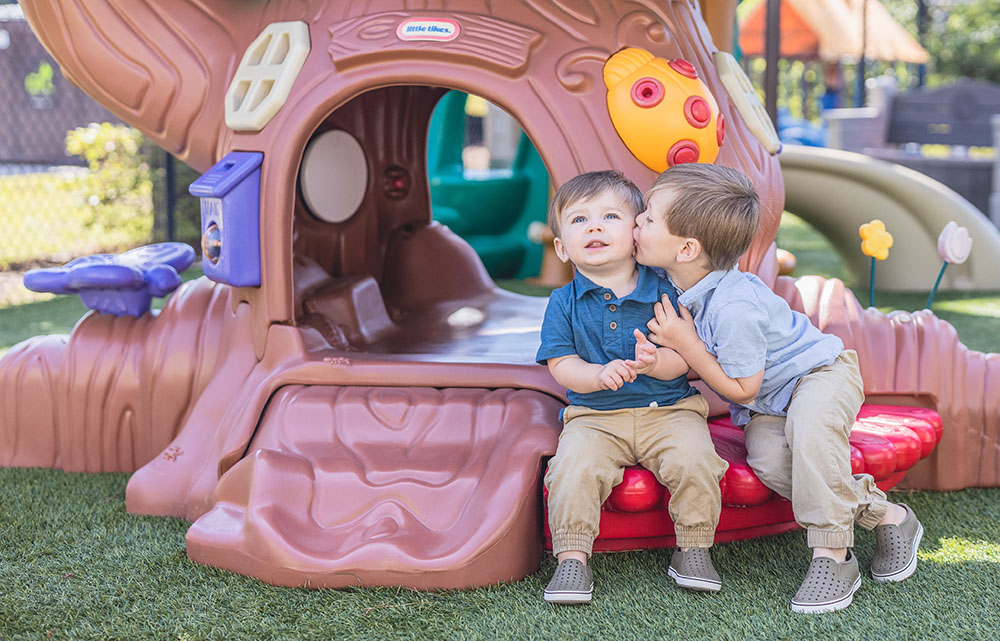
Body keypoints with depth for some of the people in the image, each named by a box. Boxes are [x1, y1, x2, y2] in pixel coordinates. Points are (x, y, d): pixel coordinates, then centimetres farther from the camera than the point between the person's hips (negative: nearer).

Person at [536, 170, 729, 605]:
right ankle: (572, 558, -15)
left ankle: (692, 550, -5)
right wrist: (600, 375, -25)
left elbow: (684, 360, -5)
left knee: (693, 459, -26)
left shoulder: (664, 292, 0)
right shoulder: (564, 303, 3)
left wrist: (656, 362, -28)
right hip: (595, 417, 0)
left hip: (669, 410, 0)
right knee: (574, 465, -27)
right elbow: (561, 366, -4)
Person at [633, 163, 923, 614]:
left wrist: (687, 345, -26)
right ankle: (882, 514, -9)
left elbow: (741, 390, -23)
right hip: (768, 403, 7)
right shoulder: (682, 284, -9)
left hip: (821, 373, -7)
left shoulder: (735, 307, -35)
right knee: (767, 458, -23)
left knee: (809, 426, -39)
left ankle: (833, 555, -28)